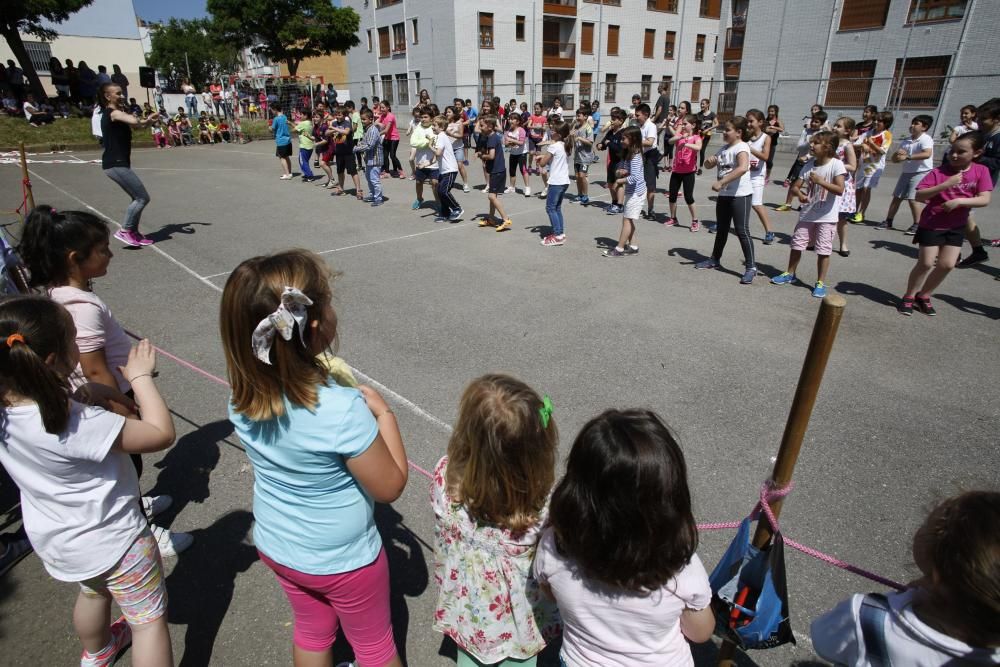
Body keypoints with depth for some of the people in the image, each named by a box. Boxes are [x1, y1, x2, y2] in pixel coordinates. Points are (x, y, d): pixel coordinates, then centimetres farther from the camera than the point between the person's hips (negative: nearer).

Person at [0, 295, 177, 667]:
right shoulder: (77, 424, -37)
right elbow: (162, 434, -30)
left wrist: (79, 402, -11)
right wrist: (140, 377, -22)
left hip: (56, 539, 9)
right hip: (110, 539, -8)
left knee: (93, 592, 37)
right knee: (149, 618, 12)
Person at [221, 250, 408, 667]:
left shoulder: (243, 398, -18)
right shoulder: (344, 411, -37)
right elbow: (390, 487, -22)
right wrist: (383, 413, -15)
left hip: (275, 546, 6)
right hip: (341, 561, -5)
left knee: (312, 632, 32)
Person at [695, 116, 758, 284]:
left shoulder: (741, 147, -15)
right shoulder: (724, 148, 12)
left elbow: (743, 168, -33)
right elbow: (709, 165, 18)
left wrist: (721, 182, -35)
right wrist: (710, 160, -6)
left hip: (740, 195, -8)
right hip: (724, 194, 8)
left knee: (742, 231, -8)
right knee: (721, 229, 18)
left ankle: (751, 267, -2)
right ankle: (715, 259, 32)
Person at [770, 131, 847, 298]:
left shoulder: (836, 165, -12)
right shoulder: (809, 164, 3)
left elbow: (839, 190, -21)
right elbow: (795, 186, 1)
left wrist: (820, 181, -28)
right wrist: (800, 194, -20)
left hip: (827, 217, -5)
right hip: (807, 214, 5)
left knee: (823, 250, 0)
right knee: (796, 244, 11)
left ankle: (820, 282, 10)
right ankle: (790, 274, 30)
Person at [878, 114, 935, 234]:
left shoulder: (926, 139, -12)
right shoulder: (906, 141, 8)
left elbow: (927, 154, -30)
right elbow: (894, 159, 7)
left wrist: (907, 157, -30)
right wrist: (898, 155, -16)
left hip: (921, 172, -7)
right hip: (907, 172, 7)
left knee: (912, 198, -13)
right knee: (897, 196, 10)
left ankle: (917, 225, -5)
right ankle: (888, 221, 19)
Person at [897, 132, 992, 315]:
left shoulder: (981, 171, -6)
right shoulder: (939, 172, -13)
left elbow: (984, 200, -12)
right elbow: (919, 196, -20)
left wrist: (959, 201, -26)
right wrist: (945, 185, -29)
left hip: (956, 226, 3)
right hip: (932, 224, -3)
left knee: (947, 265, 2)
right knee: (926, 263, -4)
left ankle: (924, 296, 20)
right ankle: (909, 296, 12)